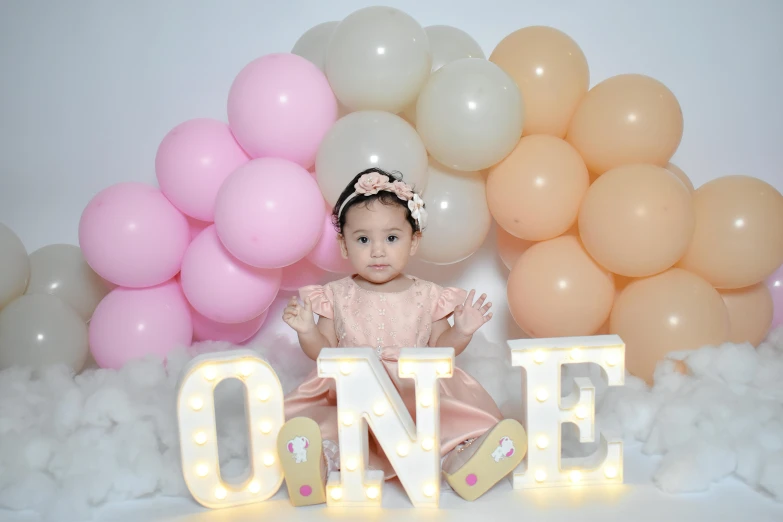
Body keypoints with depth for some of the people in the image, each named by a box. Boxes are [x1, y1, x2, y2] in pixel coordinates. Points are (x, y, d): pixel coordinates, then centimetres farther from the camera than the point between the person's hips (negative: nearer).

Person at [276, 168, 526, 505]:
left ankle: (457, 459, -51)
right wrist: (307, 330, -10)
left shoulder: (428, 297, 6)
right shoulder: (337, 296, 7)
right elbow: (324, 351, 8)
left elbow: (439, 348, 9)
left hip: (418, 393, 0)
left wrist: (462, 332, -9)